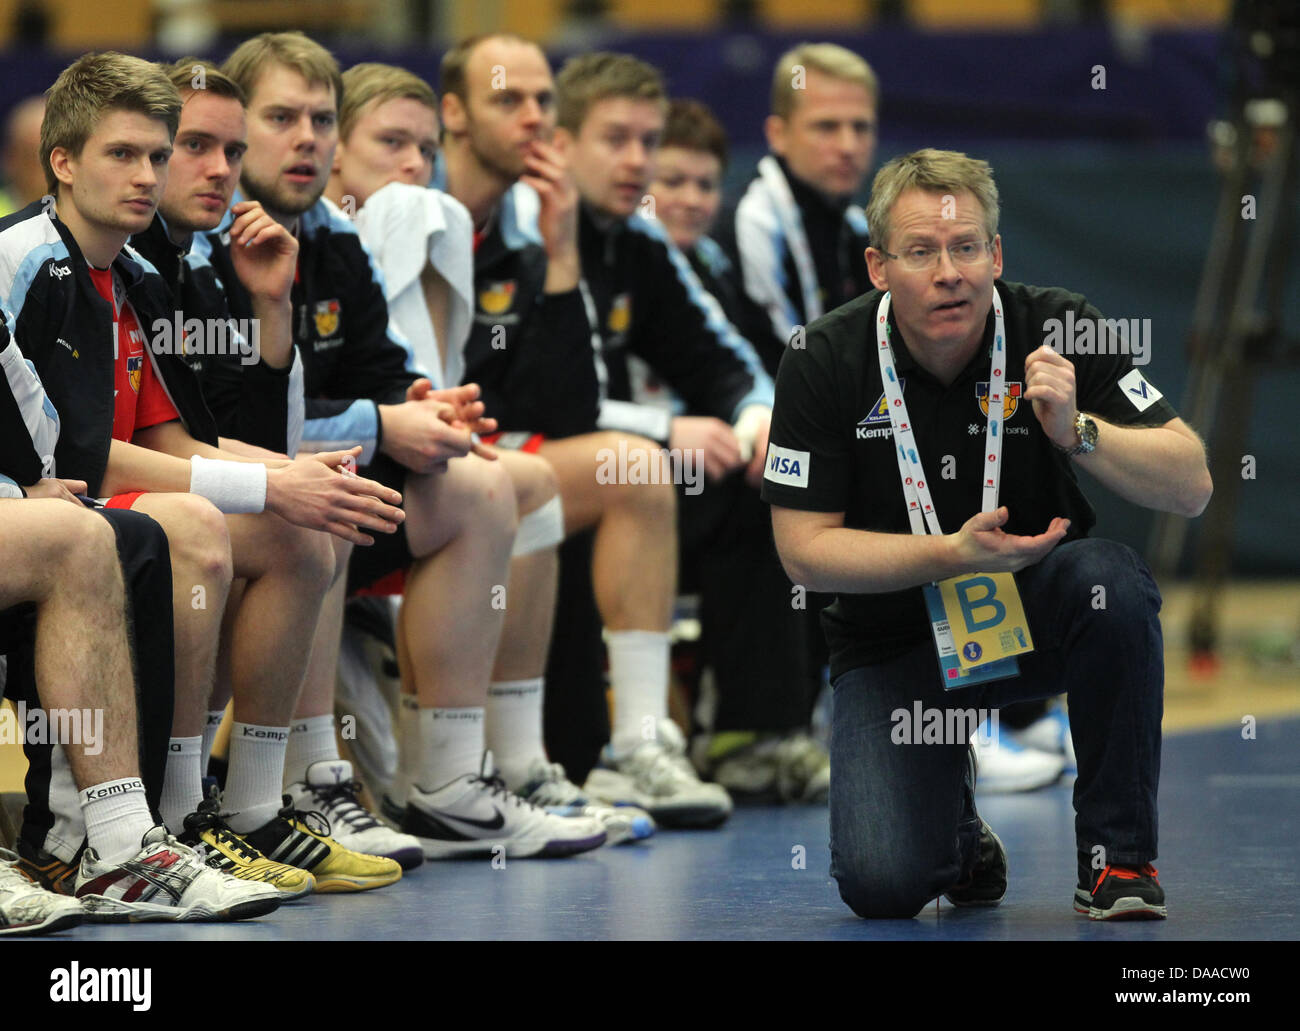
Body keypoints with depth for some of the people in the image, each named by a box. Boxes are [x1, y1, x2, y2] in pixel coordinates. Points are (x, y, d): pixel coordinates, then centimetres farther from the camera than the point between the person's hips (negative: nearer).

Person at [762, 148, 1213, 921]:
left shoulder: (1059, 331, -14)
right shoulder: (824, 364, -14)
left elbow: (1192, 487, -17)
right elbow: (805, 549, -13)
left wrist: (1077, 432, -34)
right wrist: (952, 553, -26)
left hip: (1038, 611, 1)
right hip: (895, 644, -1)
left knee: (1112, 579, -35)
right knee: (882, 885, -22)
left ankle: (1119, 853, -15)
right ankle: (959, 830, 18)